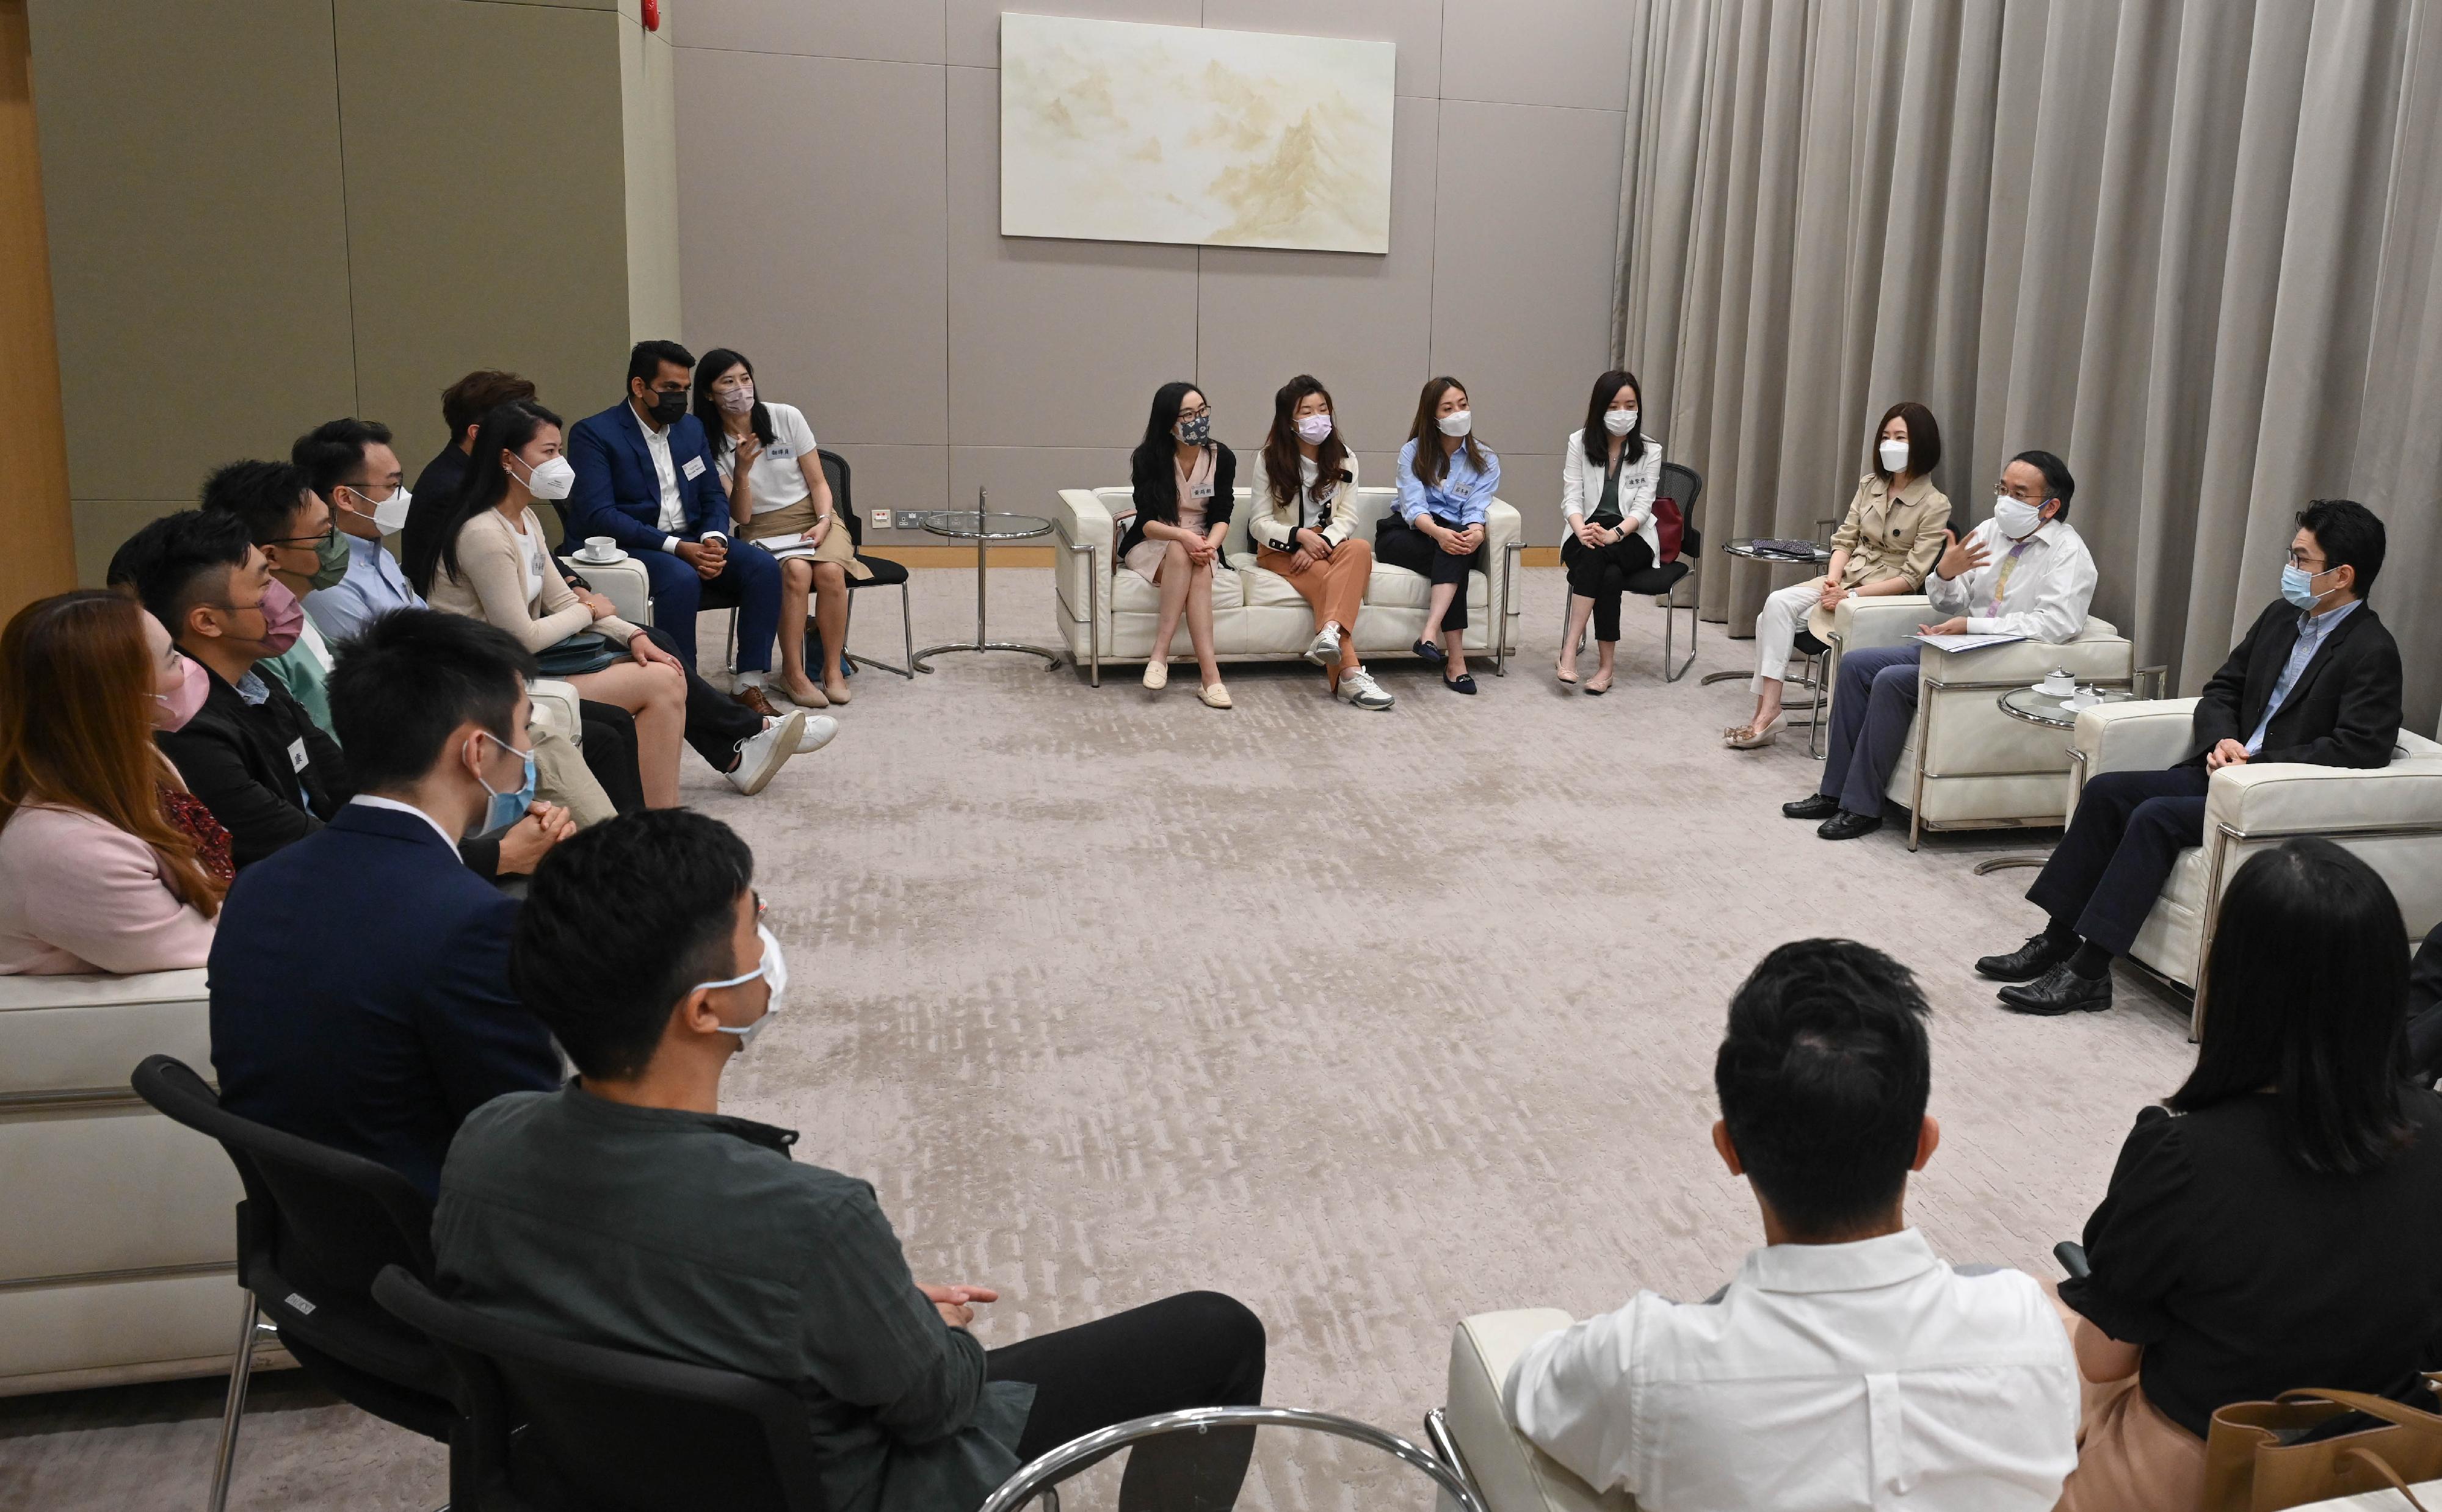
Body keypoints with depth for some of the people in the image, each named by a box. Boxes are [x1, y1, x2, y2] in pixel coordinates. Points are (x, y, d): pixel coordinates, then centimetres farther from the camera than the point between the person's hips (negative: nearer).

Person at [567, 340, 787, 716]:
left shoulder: (692, 427, 13)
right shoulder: (593, 434, -8)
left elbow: (714, 497, 15)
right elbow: (597, 515, -18)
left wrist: (713, 539, -10)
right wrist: (676, 547, -25)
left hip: (691, 541, 6)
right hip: (630, 545, -6)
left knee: (763, 566, -18)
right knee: (682, 578, -36)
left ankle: (750, 684, -17)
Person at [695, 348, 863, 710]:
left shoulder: (786, 417, -2)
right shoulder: (710, 445, -3)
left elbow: (818, 482, 4)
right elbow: (741, 517, -7)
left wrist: (824, 522, -14)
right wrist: (742, 472, -23)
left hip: (814, 517, 1)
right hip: (763, 530, -1)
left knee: (830, 570, -31)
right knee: (796, 571, -34)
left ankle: (833, 669, -18)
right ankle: (793, 673, -23)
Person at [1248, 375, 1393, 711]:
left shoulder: (1343, 458, 6)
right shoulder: (1271, 459, -2)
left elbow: (1347, 517, 0)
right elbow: (1259, 523, -4)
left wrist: (1319, 543, -20)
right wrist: (1299, 536, -23)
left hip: (1328, 544, 3)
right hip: (1281, 550, -3)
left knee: (1361, 549, -33)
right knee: (1326, 579, -34)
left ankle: (1330, 632, -53)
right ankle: (1350, 674, -47)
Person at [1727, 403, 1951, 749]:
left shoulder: (1935, 505, -9)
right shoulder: (1870, 485, 10)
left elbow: (1912, 577, -12)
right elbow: (1845, 539, 10)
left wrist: (1852, 595, -19)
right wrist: (1833, 578, -10)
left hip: (1887, 593, -6)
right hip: (1845, 578, 6)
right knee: (1777, 604, -22)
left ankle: (1767, 715, -20)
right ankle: (1766, 714, -25)